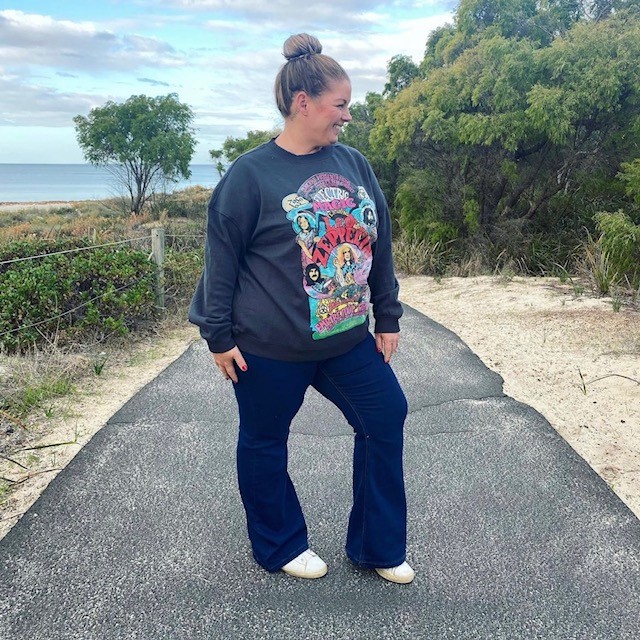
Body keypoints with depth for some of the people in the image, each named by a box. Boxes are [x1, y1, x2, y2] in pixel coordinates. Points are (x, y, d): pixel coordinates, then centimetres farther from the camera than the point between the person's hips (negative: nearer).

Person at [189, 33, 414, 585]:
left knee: (386, 419, 7)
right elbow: (222, 258, -8)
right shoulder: (252, 174, -11)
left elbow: (380, 245, 9)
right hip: (270, 347, -5)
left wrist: (388, 318, 9)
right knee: (264, 443, 10)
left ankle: (378, 546, 26)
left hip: (348, 338, 5)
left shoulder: (354, 164, 3)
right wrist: (220, 336, -7)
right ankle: (281, 547, 35)